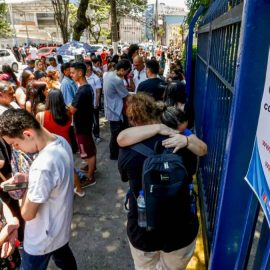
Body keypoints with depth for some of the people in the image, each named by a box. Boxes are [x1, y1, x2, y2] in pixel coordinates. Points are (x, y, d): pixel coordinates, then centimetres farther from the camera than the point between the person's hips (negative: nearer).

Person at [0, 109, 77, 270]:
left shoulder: (43, 166, -39)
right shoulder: (61, 141, -12)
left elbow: (27, 214, -26)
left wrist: (26, 187, -10)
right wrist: (28, 178, -5)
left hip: (43, 239, -7)